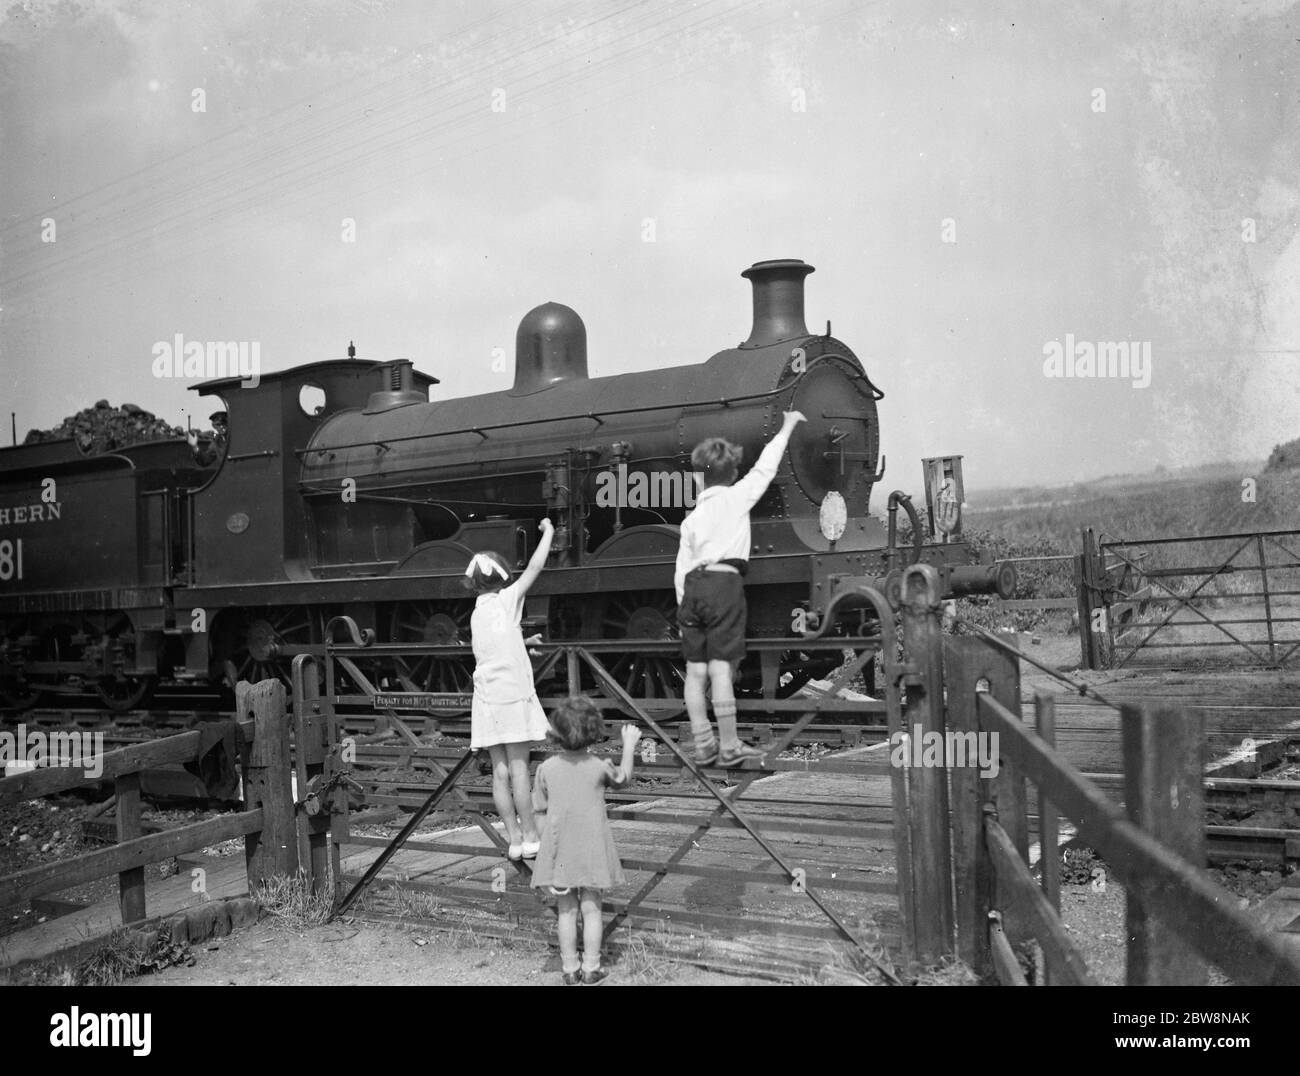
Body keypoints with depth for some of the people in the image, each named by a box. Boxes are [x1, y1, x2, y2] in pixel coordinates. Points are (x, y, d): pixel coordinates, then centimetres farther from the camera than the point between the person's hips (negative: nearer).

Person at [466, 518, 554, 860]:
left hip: (487, 698, 5)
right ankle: (530, 837, 2)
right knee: (519, 768, -3)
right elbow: (535, 567, -3)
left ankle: (514, 839, 9)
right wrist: (548, 532, 8)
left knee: (500, 771, 5)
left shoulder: (477, 612, 12)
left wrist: (524, 643, 29)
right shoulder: (506, 600, -4)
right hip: (513, 694, -5)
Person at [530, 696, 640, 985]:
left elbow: (540, 813, 0)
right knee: (591, 909, 9)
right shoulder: (599, 767, -9)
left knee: (566, 910, 11)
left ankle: (570, 969, 17)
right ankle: (591, 968, 13)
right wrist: (629, 744, 22)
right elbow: (623, 778, 12)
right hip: (592, 849, -1)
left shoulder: (546, 769, -7)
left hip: (559, 850, 1)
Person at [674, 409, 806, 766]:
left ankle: (703, 746, 8)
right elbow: (765, 467, 14)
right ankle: (729, 746, -3)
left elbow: (681, 569, 14)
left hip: (692, 587, 5)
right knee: (720, 669, -6)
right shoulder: (736, 498, 5)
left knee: (695, 671, 6)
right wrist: (787, 427, 25)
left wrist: (684, 607, 17)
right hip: (724, 584, -5)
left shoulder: (692, 518, 17)